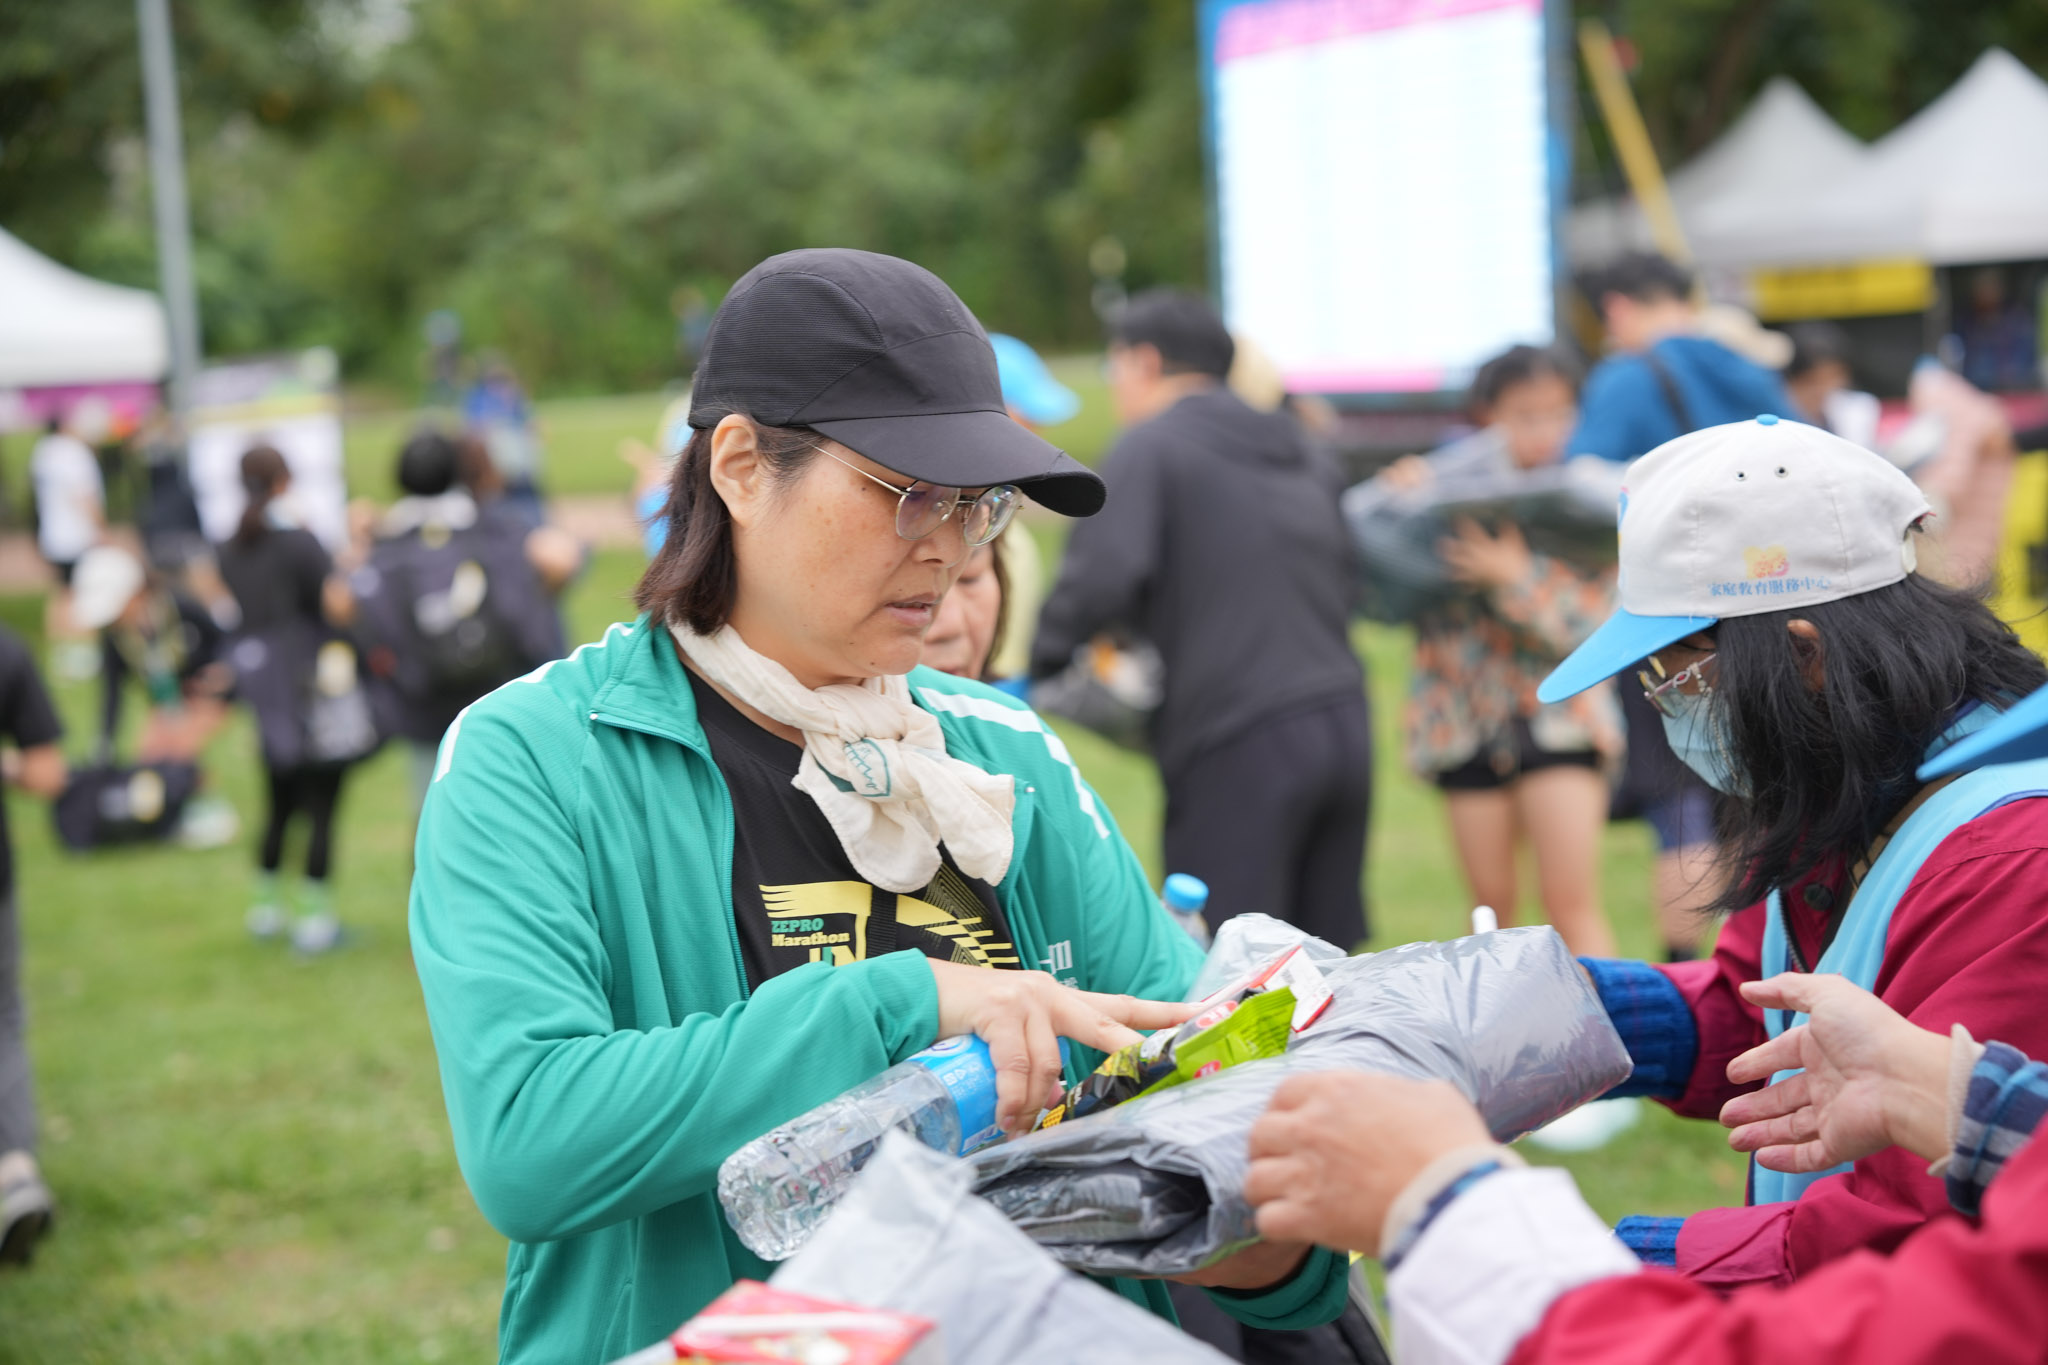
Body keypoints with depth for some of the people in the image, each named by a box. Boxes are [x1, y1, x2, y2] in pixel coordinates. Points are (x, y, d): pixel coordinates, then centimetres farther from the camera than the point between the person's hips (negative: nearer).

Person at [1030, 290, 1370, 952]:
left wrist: (1041, 662, -1)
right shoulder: (1304, 456, 20)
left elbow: (1102, 574, -15)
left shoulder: (1151, 446, -3)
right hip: (1344, 725, 7)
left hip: (1240, 744, -7)